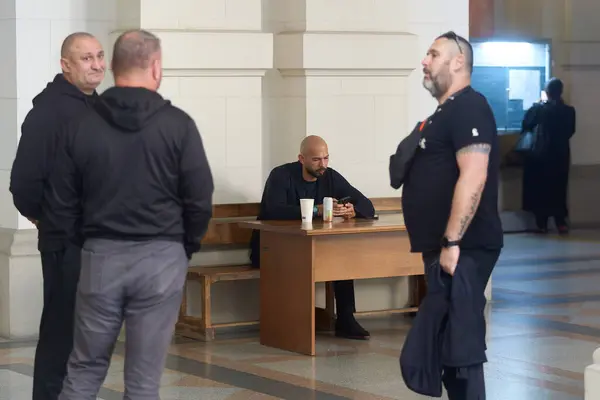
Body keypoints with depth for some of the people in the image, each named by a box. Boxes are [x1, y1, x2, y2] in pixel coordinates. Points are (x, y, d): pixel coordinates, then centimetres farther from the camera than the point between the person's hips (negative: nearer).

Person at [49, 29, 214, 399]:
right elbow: (200, 200, -5)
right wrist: (186, 248, 12)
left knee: (85, 369, 13)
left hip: (101, 257, 2)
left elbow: (64, 204, 4)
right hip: (160, 258, -2)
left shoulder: (81, 126, 1)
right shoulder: (178, 124, -7)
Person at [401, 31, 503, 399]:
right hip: (443, 246, 10)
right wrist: (440, 243, 18)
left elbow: (473, 176, -23)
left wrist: (451, 242, -26)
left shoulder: (468, 107, -13)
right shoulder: (446, 112, 19)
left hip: (462, 248, -10)